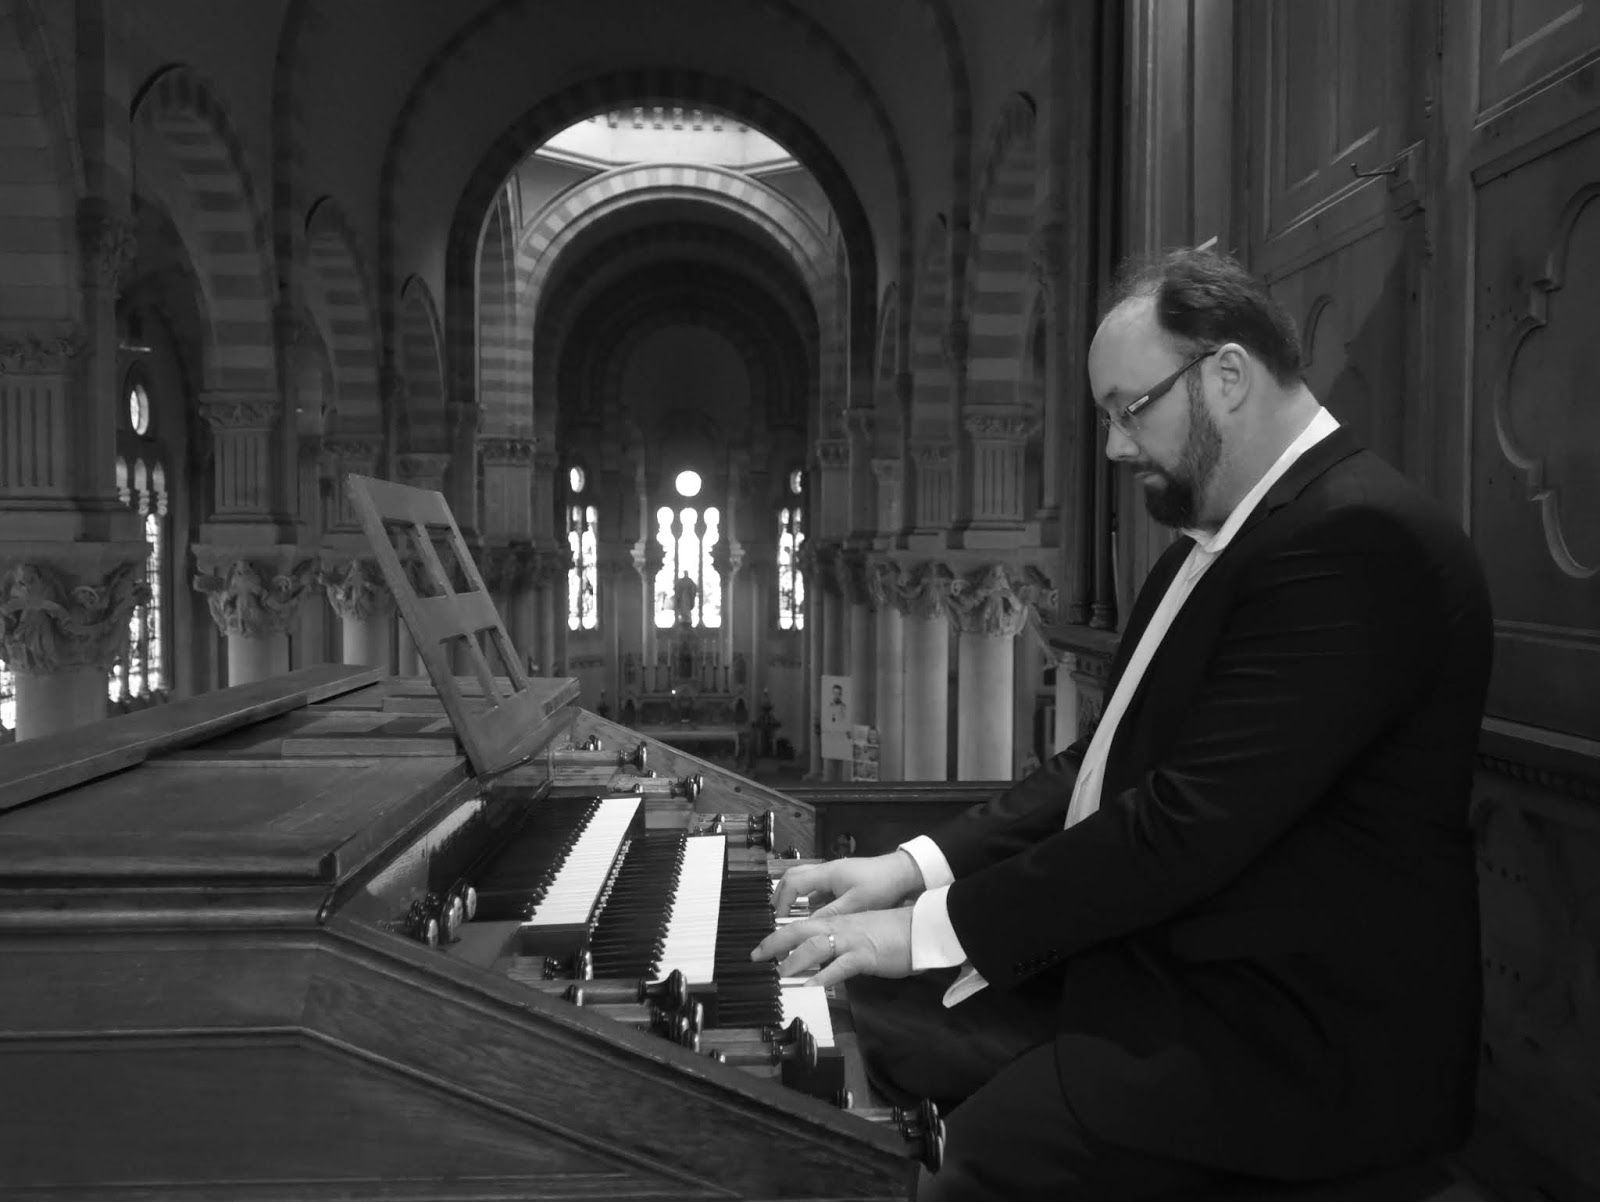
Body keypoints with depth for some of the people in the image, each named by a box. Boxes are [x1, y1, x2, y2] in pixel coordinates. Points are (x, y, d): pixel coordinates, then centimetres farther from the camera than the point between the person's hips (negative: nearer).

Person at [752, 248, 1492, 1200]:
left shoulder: (1357, 536, -19)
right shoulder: (1221, 540, 11)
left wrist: (938, 927, -20)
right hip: (1155, 962, 9)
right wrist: (920, 865, 0)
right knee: (874, 1018, 4)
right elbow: (1109, 762, 11)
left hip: (1303, 1037, -8)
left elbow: (1195, 822, -25)